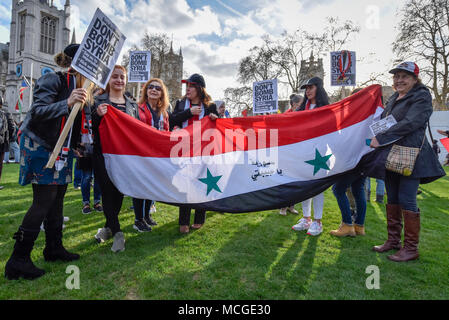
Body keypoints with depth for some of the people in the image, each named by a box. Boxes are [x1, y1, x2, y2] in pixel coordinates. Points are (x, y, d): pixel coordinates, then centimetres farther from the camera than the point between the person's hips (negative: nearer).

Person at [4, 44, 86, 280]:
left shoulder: (80, 86, 11)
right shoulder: (52, 80, -13)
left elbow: (82, 120, 15)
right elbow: (38, 111, -24)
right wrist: (67, 104, -38)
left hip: (62, 149, 8)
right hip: (40, 146, -8)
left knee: (57, 197, 10)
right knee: (44, 201, -9)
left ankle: (54, 248, 22)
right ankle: (18, 260, 3)